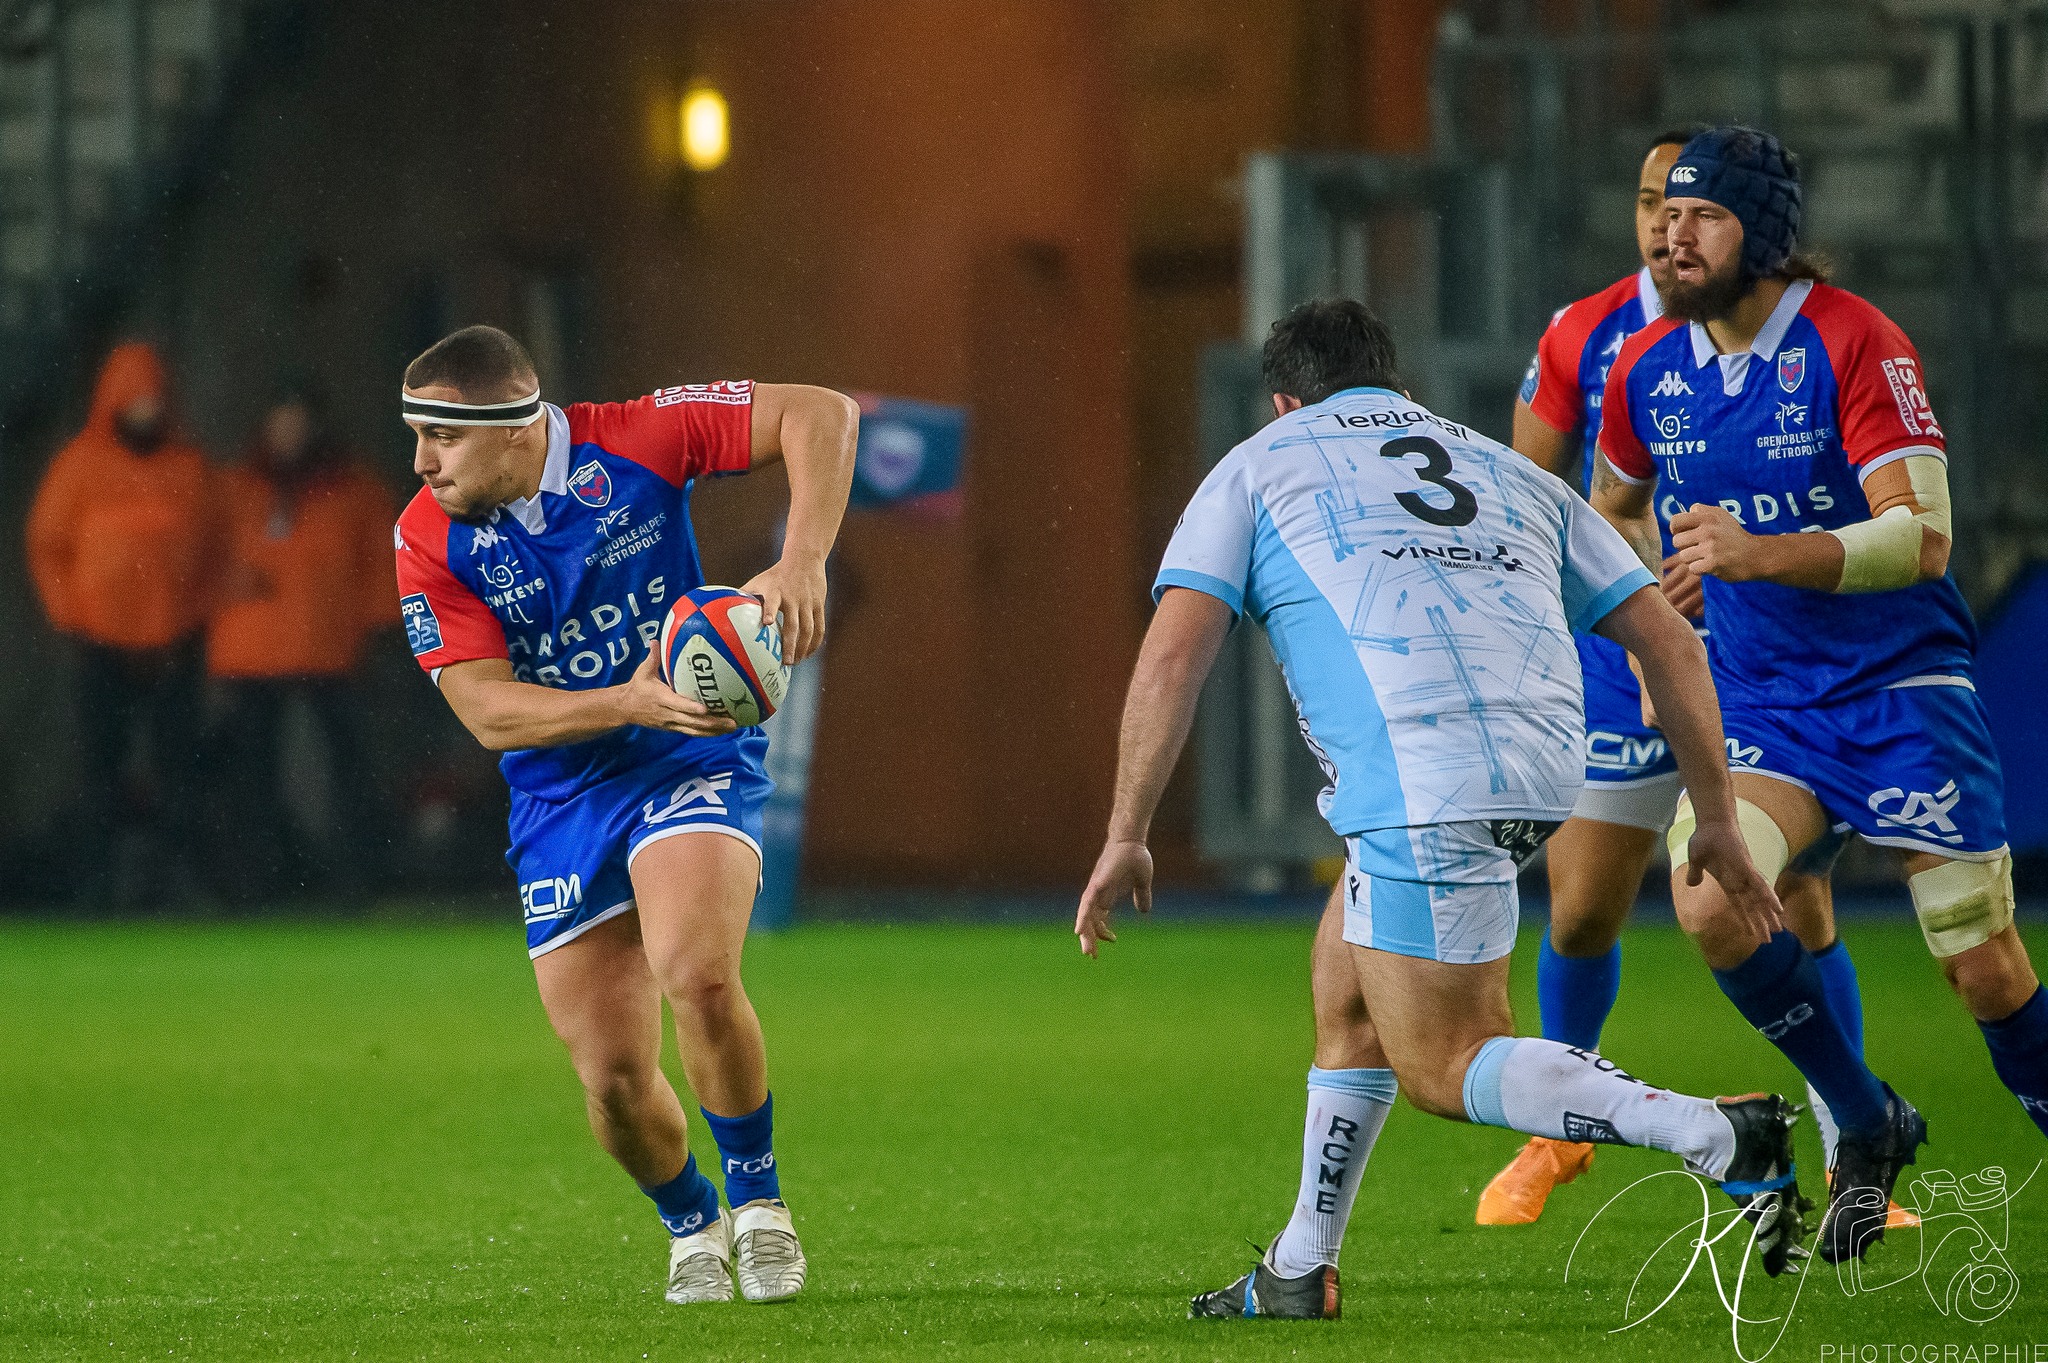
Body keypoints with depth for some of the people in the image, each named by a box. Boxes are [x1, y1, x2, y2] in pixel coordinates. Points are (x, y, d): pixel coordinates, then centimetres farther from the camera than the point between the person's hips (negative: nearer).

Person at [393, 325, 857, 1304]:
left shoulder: (633, 443, -14)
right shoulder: (428, 542, -10)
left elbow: (820, 414, -12)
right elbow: (488, 710, -14)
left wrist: (803, 562, -26)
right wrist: (632, 704, -29)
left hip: (695, 762, -3)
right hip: (562, 800, 3)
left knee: (696, 976, -29)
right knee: (612, 1078, -1)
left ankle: (757, 1199, -4)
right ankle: (691, 1226, 31)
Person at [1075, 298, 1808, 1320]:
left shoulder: (1255, 469, 18)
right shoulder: (1505, 469, 30)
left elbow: (1173, 651, 4)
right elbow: (1667, 635, 23)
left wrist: (1127, 836, 6)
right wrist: (1717, 822, 25)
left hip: (1420, 772, -6)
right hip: (1544, 764, 6)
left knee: (1442, 1069, -1)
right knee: (1351, 981, 26)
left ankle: (1719, 1139, -20)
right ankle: (1299, 1271, 30)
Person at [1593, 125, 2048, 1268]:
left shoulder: (1857, 346, -15)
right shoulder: (1647, 371, 2)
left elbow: (1922, 536, -24)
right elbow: (1619, 508, 25)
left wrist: (1761, 554, -35)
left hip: (1900, 688, -4)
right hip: (1760, 694, 4)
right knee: (1709, 901, -20)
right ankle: (1869, 1127, 1)